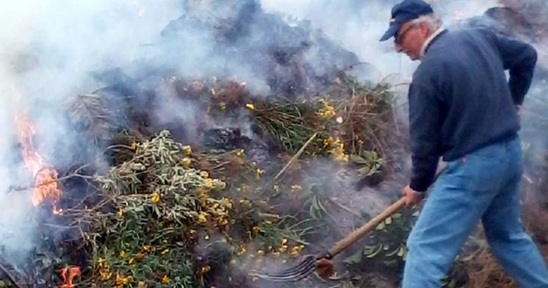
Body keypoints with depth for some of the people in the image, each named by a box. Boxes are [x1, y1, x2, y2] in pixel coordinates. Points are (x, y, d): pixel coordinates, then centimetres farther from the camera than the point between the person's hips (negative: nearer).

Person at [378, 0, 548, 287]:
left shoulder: (427, 73, -16)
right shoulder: (480, 36, 6)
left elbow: (425, 140, -11)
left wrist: (417, 185, 5)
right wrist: (511, 103, 24)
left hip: (474, 164, -9)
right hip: (510, 152, 9)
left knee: (425, 247, -6)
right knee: (508, 235, 27)